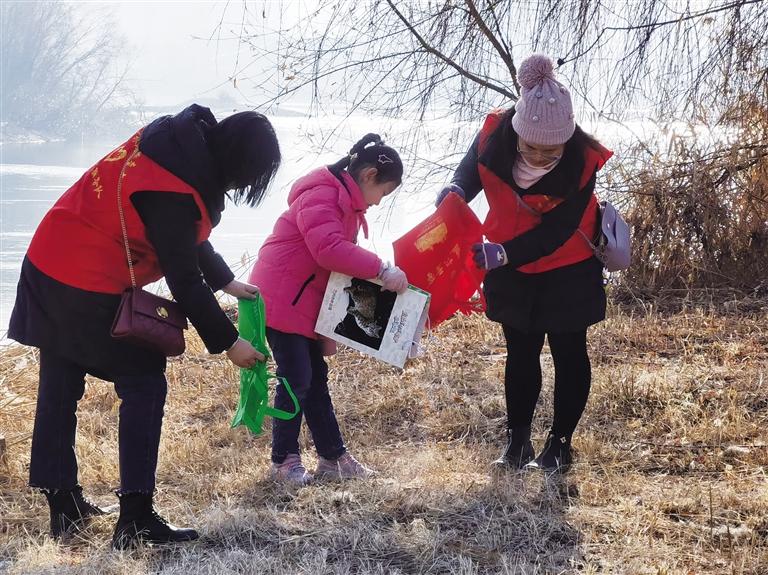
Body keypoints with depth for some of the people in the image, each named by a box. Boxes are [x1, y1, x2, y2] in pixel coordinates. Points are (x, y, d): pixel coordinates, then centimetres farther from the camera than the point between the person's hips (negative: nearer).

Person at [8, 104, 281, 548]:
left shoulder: (183, 141, 2)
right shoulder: (170, 193, -26)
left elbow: (188, 237, 16)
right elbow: (184, 281, -19)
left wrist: (225, 281, 21)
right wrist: (228, 342, -10)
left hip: (49, 266, 9)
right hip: (89, 290, -9)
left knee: (59, 392, 12)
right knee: (145, 386, 0)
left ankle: (64, 508, 21)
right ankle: (136, 520, -2)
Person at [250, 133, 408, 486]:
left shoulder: (345, 202, 15)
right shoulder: (321, 196, -19)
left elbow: (340, 255, 17)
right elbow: (329, 249, -33)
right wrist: (382, 270, -32)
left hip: (306, 306, 10)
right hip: (280, 300, -10)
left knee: (315, 378, 12)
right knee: (297, 378, -7)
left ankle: (332, 457, 17)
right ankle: (284, 460, 3)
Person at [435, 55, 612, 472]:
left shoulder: (583, 160, -31)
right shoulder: (494, 135, -24)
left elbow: (558, 230, -30)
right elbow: (472, 169, -1)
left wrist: (505, 253, -42)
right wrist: (457, 190, -24)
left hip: (568, 269, -3)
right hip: (510, 268, 3)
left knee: (568, 352, 7)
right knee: (520, 352, 14)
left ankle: (560, 443, 19)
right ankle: (517, 441, 25)